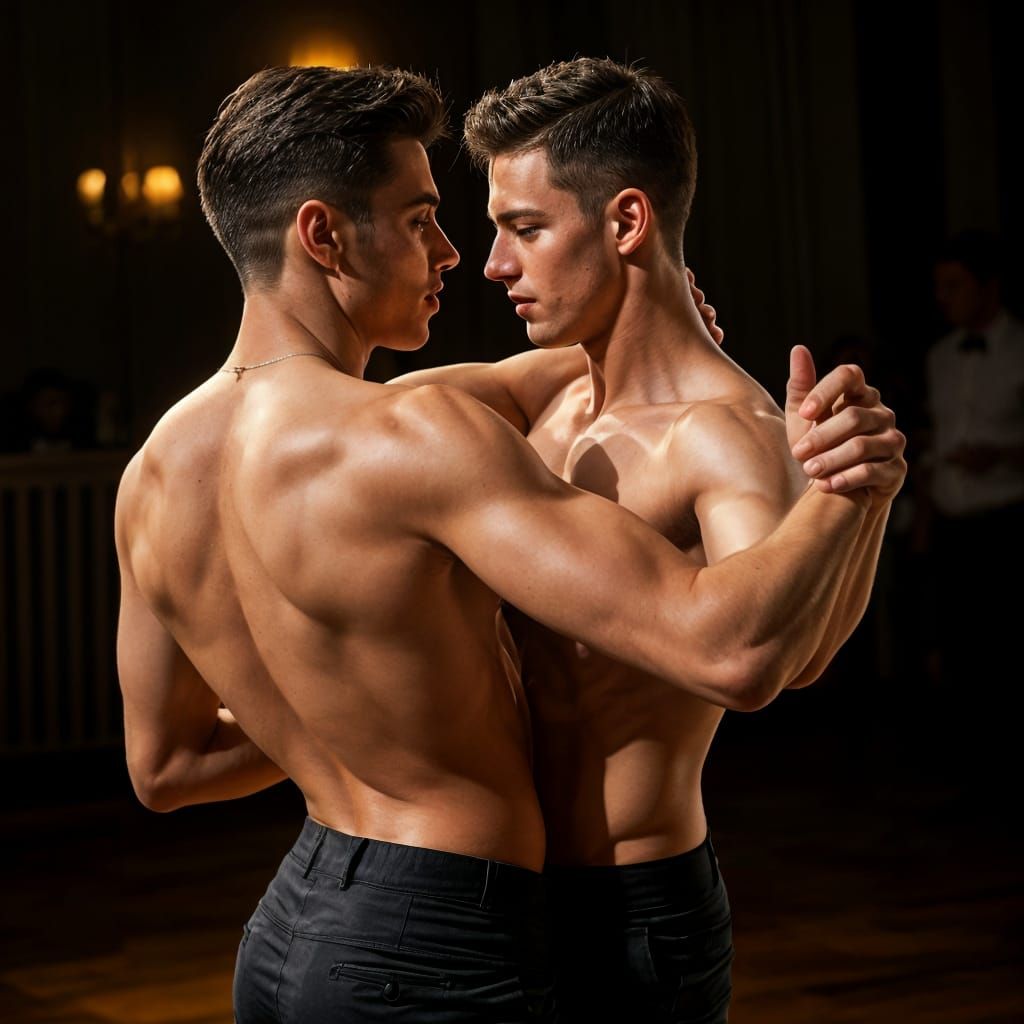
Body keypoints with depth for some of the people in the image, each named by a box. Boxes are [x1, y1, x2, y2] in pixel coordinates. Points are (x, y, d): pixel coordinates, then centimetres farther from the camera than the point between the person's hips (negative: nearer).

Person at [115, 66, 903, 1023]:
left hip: (280, 937, 7)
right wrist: (841, 486, -13)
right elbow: (732, 651, -29)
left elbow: (163, 768, 13)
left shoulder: (153, 473, 1)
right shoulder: (414, 439, -24)